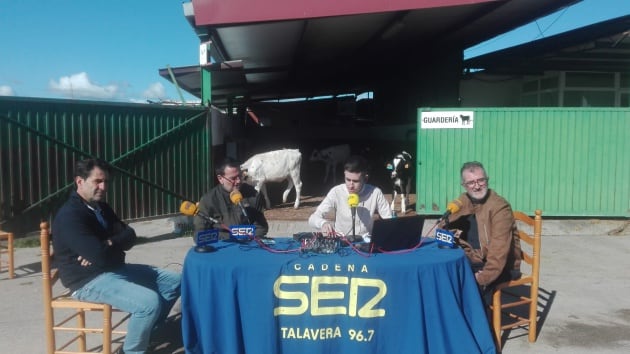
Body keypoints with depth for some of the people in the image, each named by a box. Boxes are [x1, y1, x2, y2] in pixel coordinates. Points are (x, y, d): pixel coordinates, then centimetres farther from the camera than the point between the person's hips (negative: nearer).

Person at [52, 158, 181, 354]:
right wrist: (116, 246, -6)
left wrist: (108, 245, -16)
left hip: (115, 270, 10)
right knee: (150, 302, -30)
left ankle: (145, 332, 15)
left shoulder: (101, 207, 11)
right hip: (90, 281, -10)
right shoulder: (69, 216, -19)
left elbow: (129, 235, 6)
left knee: (174, 281, 7)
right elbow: (99, 255, -29)